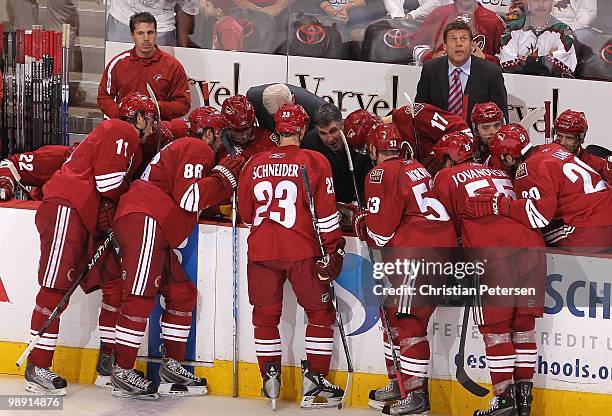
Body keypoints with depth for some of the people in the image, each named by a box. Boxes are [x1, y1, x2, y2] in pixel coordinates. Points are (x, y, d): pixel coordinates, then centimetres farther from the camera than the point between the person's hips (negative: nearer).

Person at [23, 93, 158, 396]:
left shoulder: (129, 140, 27)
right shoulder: (120, 131, -5)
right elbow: (110, 183, -13)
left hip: (90, 219, 10)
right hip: (66, 207, -10)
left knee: (114, 285, 7)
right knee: (56, 286, -13)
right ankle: (37, 368, -14)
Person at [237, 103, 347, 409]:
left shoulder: (255, 164, 8)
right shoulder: (314, 162, -3)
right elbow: (325, 212, -6)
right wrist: (333, 249, 1)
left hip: (260, 250, 3)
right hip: (301, 250, -3)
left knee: (265, 314, 16)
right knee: (320, 313, 9)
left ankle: (270, 377, 14)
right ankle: (314, 379, 5)